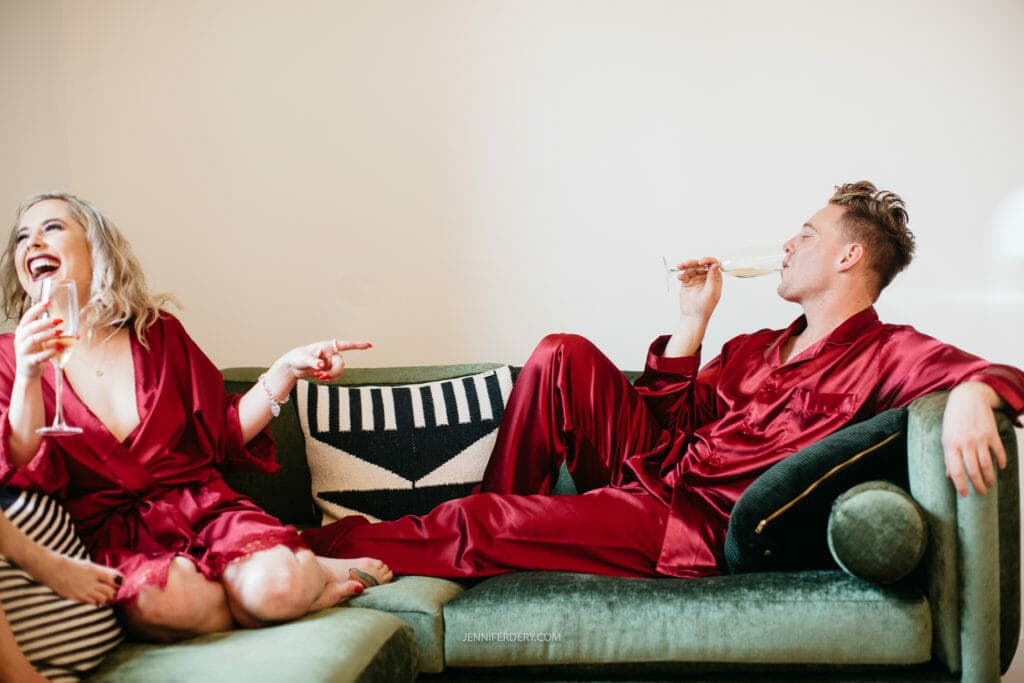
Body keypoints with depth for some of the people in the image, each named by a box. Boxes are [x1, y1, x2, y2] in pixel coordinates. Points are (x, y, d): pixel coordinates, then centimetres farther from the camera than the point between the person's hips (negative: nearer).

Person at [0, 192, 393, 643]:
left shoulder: (158, 332, 10)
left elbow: (225, 433, 12)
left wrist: (287, 370, 0)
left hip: (201, 508, 1)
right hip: (111, 534, 0)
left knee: (274, 585, -32)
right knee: (162, 600, -36)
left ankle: (316, 571, 1)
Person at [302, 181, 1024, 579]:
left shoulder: (884, 353, -3)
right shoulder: (757, 348, 18)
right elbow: (671, 417, 15)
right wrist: (694, 319, 10)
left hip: (692, 525, -7)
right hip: (650, 468, 7)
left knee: (476, 524, -15)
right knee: (564, 355, -6)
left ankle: (323, 545, 4)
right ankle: (499, 514, 0)